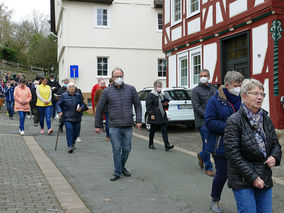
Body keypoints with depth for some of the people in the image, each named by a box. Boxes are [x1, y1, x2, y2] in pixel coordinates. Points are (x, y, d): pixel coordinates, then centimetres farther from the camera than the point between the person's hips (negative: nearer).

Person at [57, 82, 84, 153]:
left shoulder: (78, 95, 7)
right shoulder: (64, 95, 2)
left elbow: (82, 104, 15)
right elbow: (59, 104, 5)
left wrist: (81, 108, -6)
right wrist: (60, 111, -10)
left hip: (77, 117, 3)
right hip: (67, 117, -3)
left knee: (76, 131, 6)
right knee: (69, 130, -14)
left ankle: (72, 143, 32)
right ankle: (70, 146, -10)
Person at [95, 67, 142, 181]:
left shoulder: (131, 89, 6)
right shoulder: (107, 91, 3)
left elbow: (138, 105, 10)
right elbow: (99, 109, 7)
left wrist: (138, 120, 0)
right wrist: (98, 125, 6)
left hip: (128, 126, 2)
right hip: (114, 126, -1)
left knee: (127, 149, 9)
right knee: (116, 150, 0)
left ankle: (122, 167, 32)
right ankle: (117, 172, 13)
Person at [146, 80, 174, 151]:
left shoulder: (162, 95, 16)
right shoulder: (150, 95, -5)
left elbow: (165, 106, 26)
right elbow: (148, 106, -11)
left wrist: (166, 104, 2)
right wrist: (151, 114, -19)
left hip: (162, 116, 6)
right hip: (155, 117, -6)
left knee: (164, 130, -2)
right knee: (153, 130, 6)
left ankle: (167, 145, -7)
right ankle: (151, 144, 21)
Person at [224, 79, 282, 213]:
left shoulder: (265, 118, 9)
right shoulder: (234, 121, -12)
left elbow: (275, 143, 19)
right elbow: (233, 154, -15)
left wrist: (275, 157, -4)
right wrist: (252, 177, -16)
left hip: (265, 179, 6)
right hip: (243, 181, -6)